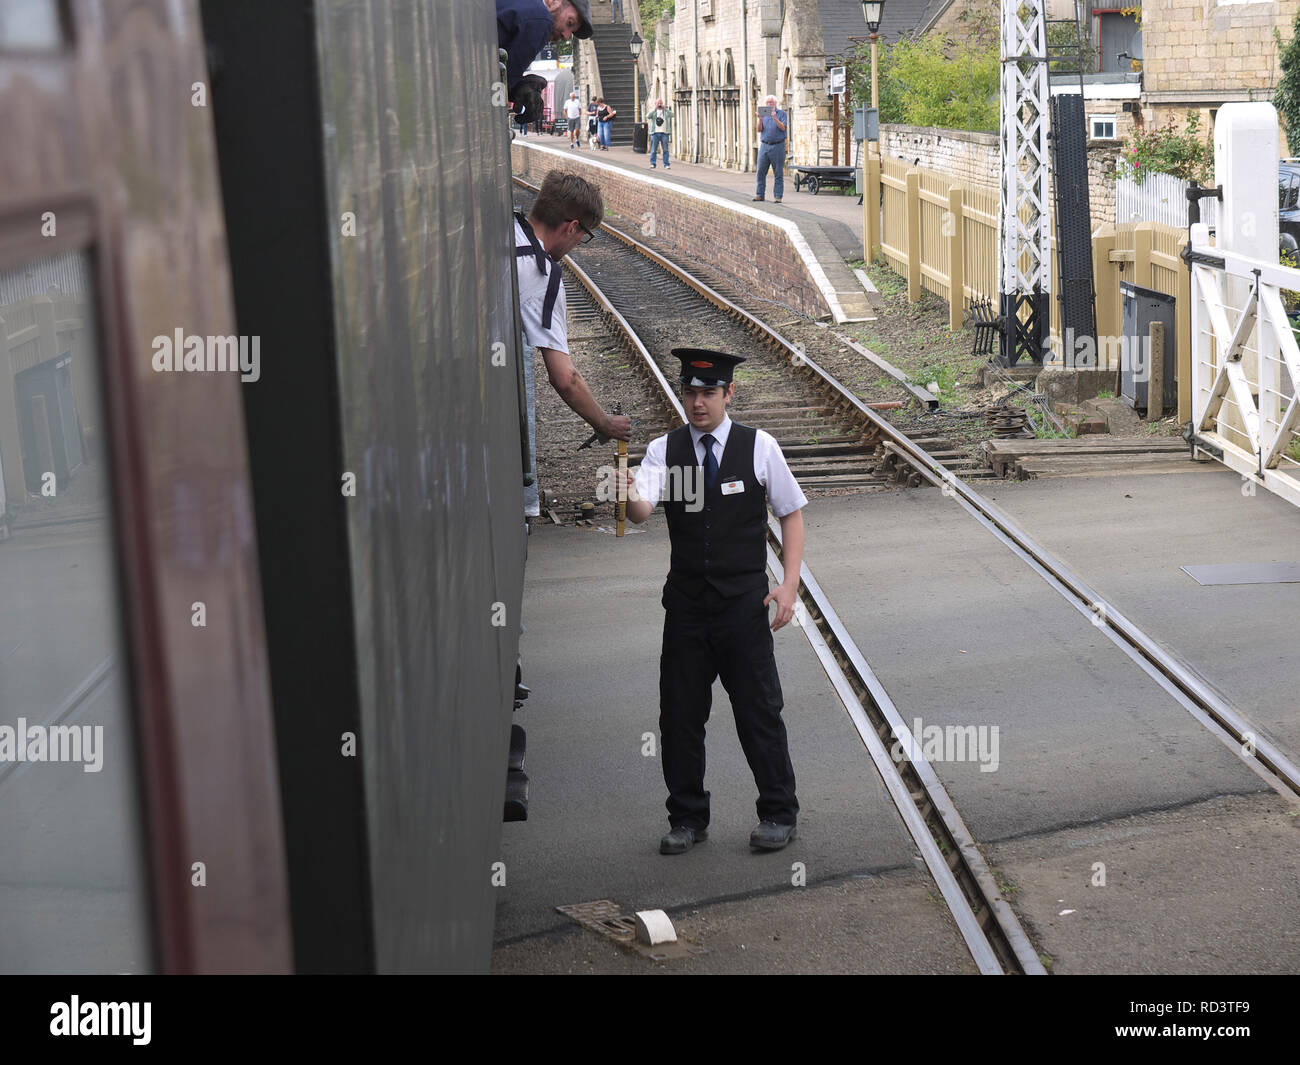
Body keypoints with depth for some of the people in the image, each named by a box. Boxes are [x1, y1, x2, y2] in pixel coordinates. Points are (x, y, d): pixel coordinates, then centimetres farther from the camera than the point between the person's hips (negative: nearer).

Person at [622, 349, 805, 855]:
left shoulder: (759, 447, -1)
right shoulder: (665, 450, 1)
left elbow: (792, 513, 5)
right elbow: (642, 508, -15)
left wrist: (790, 583, -5)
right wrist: (630, 498, -40)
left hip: (744, 600, -2)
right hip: (686, 600, 2)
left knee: (759, 709, 4)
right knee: (679, 714, 7)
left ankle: (778, 814, 21)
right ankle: (687, 819, 23)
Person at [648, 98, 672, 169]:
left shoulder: (666, 111, 11)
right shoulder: (653, 111, 9)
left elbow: (672, 115, -8)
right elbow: (648, 116, -11)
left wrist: (665, 109, -18)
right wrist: (655, 109, -19)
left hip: (664, 133, 1)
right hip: (655, 133, -1)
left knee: (665, 150, -1)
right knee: (653, 150, -1)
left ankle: (666, 165, 1)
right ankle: (652, 164, 3)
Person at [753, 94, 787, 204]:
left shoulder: (781, 113, 3)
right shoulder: (763, 114, 13)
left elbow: (783, 128, -9)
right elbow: (759, 130, 3)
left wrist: (775, 118, -23)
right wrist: (760, 119, -14)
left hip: (778, 146, -3)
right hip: (764, 145, 3)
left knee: (778, 173, -2)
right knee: (761, 171, -1)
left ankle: (777, 196, 0)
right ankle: (759, 195, 5)